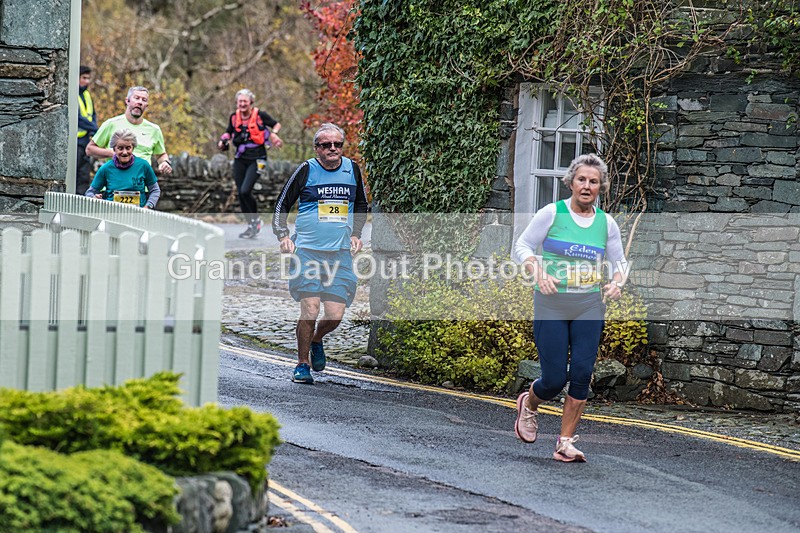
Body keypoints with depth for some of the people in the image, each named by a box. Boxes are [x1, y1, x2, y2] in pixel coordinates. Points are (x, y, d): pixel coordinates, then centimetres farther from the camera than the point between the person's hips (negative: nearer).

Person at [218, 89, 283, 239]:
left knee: (245, 191, -18)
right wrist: (224, 140, 0)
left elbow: (277, 124, 8)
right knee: (240, 193, 4)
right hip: (240, 159, 5)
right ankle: (251, 225, 18)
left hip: (256, 159, -5)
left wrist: (274, 134, -12)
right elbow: (229, 133, 21)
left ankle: (256, 220, 5)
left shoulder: (260, 115, -6)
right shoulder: (234, 117, 5)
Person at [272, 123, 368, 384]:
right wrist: (283, 236, -6)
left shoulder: (352, 170, 9)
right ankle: (302, 364, 8)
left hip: (340, 254, 3)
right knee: (310, 311, -11)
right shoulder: (306, 170, -1)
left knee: (335, 315, -4)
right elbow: (282, 204, 6)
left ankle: (316, 341, 30)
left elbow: (361, 204, 26)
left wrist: (356, 234, 14)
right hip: (307, 252, -3)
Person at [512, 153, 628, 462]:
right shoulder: (552, 213, -3)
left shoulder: (607, 223, 8)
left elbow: (618, 262, 17)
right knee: (554, 379, -5)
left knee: (582, 373, -7)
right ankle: (528, 405, 31)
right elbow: (521, 246, 0)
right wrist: (538, 272, -17)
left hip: (589, 306, 3)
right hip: (551, 305, -3)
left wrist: (616, 283, -4)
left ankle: (565, 443, 4)